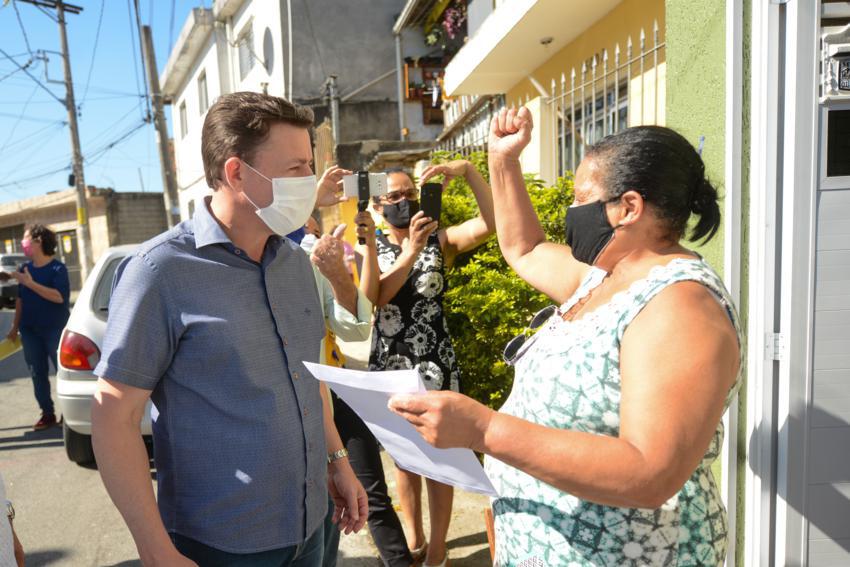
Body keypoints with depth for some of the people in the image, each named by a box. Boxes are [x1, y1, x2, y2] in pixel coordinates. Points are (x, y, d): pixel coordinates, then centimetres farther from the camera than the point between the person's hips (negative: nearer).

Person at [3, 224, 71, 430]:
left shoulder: (57, 268, -11)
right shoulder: (26, 268, 7)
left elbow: (60, 297, -24)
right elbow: (20, 299, 13)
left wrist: (30, 283, -24)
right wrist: (15, 326, 14)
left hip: (55, 329, -6)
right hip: (30, 330, 6)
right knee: (37, 374, 9)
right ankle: (47, 413, 19)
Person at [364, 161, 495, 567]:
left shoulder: (440, 240, -4)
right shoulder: (372, 248, 1)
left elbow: (491, 223, -21)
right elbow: (374, 297, -17)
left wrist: (467, 170, -29)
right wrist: (411, 249, -26)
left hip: (435, 364, -2)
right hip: (389, 365, 3)